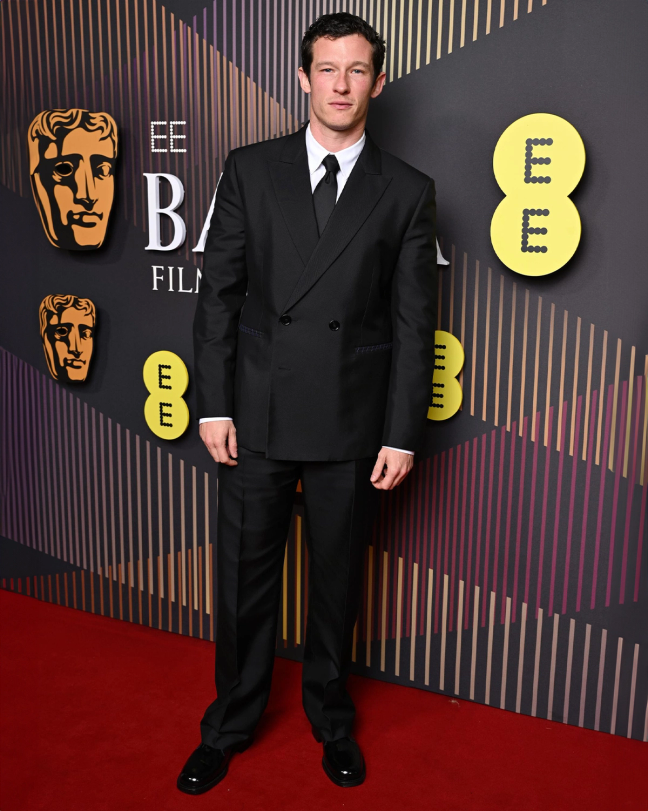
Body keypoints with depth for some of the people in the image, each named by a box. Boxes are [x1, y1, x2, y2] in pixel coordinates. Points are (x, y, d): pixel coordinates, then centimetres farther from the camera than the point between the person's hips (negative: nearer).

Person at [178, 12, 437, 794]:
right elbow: (218, 293, 2)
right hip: (257, 416, 1)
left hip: (352, 423, 0)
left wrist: (403, 434, -4)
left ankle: (331, 720, 39)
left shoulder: (407, 191, 2)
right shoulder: (250, 170, 3)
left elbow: (413, 321, 0)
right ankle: (230, 724, 35)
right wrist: (214, 405, -4)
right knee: (244, 580, 12)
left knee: (337, 581, 15)